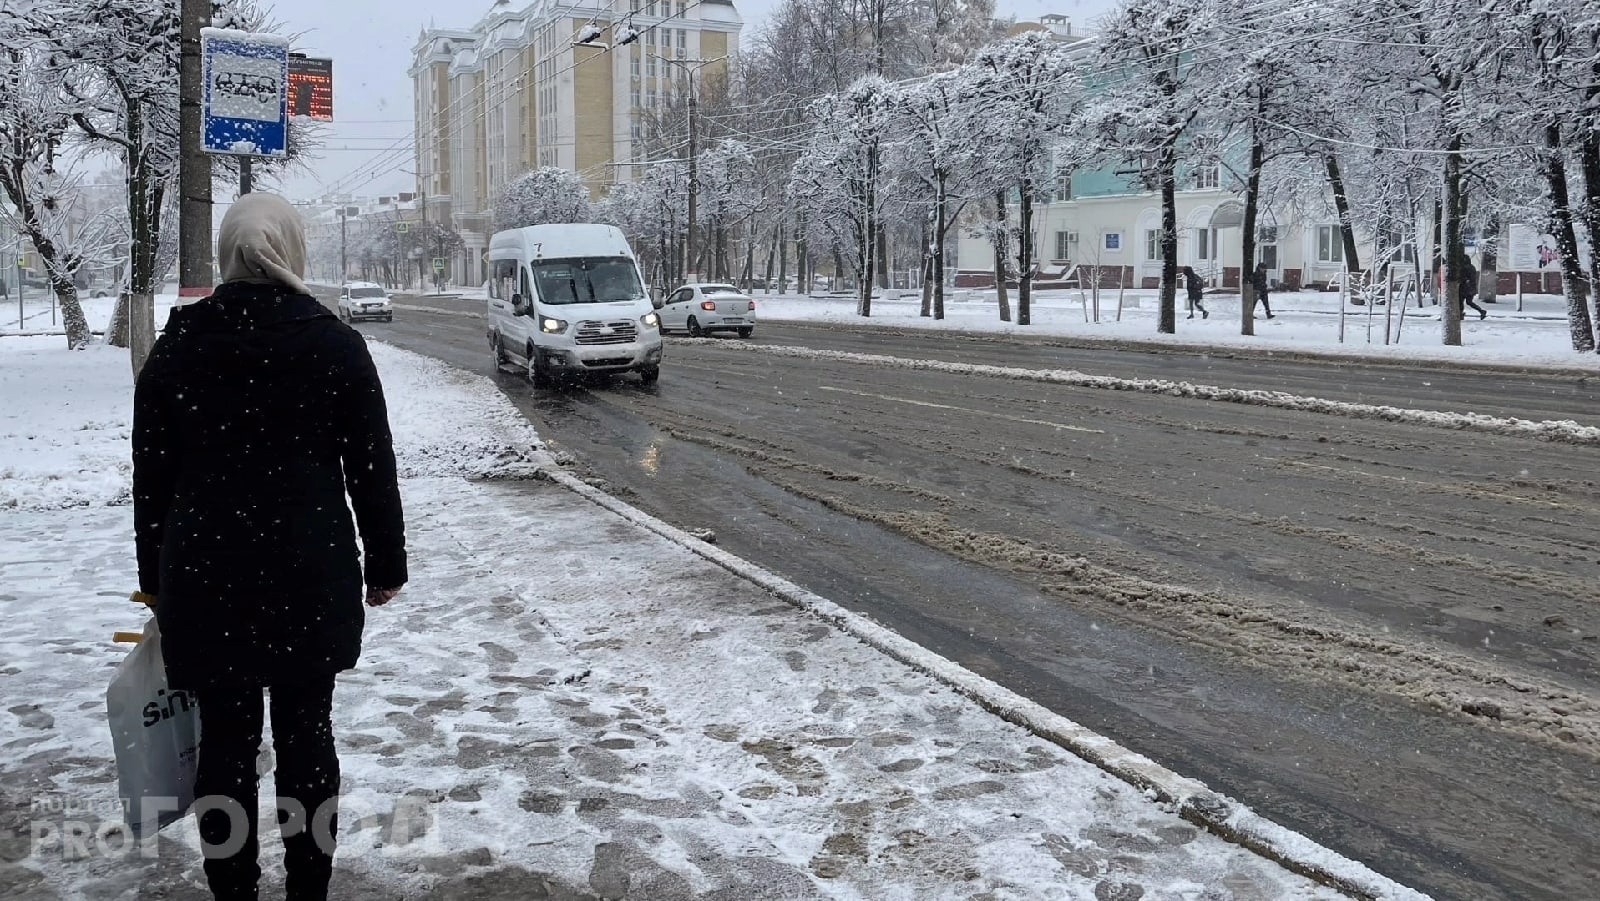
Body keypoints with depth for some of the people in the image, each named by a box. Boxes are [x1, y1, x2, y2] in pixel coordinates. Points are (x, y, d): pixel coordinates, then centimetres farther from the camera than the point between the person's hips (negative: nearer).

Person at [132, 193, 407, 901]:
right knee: (306, 734, 11)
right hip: (312, 576, -1)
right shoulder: (335, 344, -4)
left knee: (225, 741, 9)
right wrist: (385, 564, 8)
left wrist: (156, 578, 15)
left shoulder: (177, 346, 1)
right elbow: (373, 469, -2)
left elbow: (151, 476, 6)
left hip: (205, 576, 1)